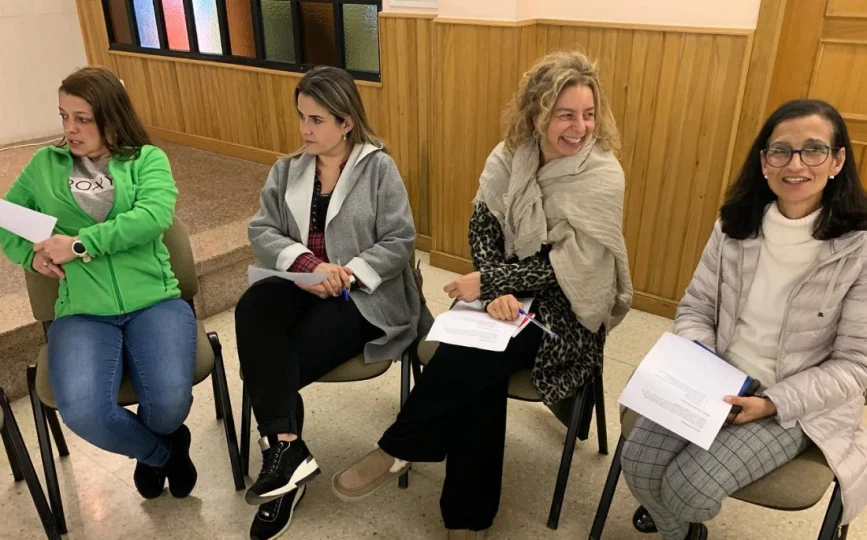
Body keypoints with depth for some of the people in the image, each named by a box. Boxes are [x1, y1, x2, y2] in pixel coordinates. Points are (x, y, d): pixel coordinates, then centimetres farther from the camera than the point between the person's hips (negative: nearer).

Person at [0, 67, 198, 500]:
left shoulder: (148, 159, 6)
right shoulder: (45, 164, 14)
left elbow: (154, 216, -12)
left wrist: (79, 244, -17)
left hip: (155, 302, -1)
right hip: (81, 314, 2)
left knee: (169, 403, -25)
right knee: (83, 412, -26)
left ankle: (154, 447, 17)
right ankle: (161, 452, 9)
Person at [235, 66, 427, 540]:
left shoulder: (379, 168, -1)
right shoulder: (286, 170, 13)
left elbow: (400, 242, -8)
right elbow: (262, 232, 0)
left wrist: (347, 273, -21)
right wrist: (308, 263, -20)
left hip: (362, 295, -4)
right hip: (300, 283, 5)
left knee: (273, 363, -22)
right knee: (253, 308, -30)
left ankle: (281, 449, 2)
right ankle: (287, 450, -29)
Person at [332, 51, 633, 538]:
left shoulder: (603, 175, -16)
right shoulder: (511, 154, -3)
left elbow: (565, 267, -18)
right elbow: (483, 225, -8)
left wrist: (486, 281, -18)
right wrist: (495, 290, -25)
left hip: (567, 307, -3)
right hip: (511, 292, 3)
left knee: (471, 354, -29)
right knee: (479, 369, -26)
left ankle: (398, 449, -7)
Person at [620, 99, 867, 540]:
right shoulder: (735, 225, -2)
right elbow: (695, 308, 4)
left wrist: (772, 402, -23)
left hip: (802, 406, -3)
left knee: (689, 486, -19)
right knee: (639, 463, -15)